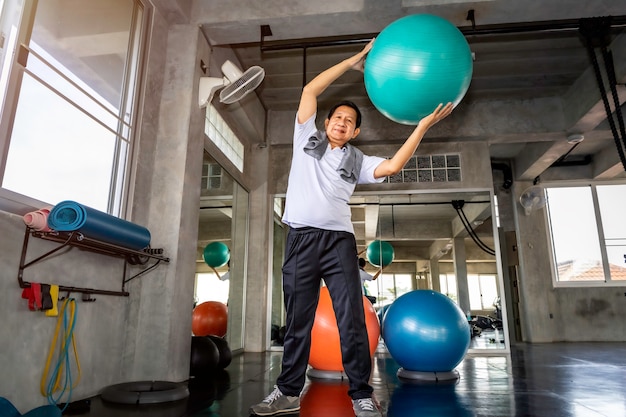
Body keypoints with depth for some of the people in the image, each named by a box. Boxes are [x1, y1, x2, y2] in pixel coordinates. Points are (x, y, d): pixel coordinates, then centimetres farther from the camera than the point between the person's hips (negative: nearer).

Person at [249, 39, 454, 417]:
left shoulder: (356, 160, 17)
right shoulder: (307, 138, 18)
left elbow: (392, 166, -1)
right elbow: (310, 90, 13)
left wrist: (423, 126, -2)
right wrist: (355, 61, 15)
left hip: (339, 240, 0)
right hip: (301, 239, 0)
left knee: (352, 319, -4)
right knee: (297, 321, 5)